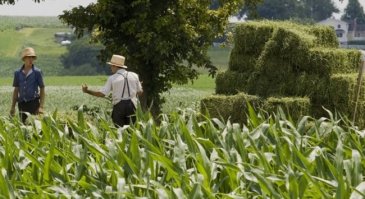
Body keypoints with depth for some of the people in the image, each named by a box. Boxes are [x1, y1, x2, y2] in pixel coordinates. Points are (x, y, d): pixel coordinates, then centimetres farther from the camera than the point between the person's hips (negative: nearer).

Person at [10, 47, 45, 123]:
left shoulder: (37, 72, -1)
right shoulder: (18, 73, 8)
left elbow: (42, 89, 0)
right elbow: (16, 90, 14)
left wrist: (41, 107, -8)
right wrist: (13, 106, 11)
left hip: (33, 102, -3)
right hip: (22, 103, 4)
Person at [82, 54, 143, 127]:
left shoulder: (112, 78, -3)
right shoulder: (134, 75, 5)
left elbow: (102, 94, -5)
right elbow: (140, 92, 10)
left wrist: (87, 91, 4)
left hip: (119, 106, -2)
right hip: (131, 105, 2)